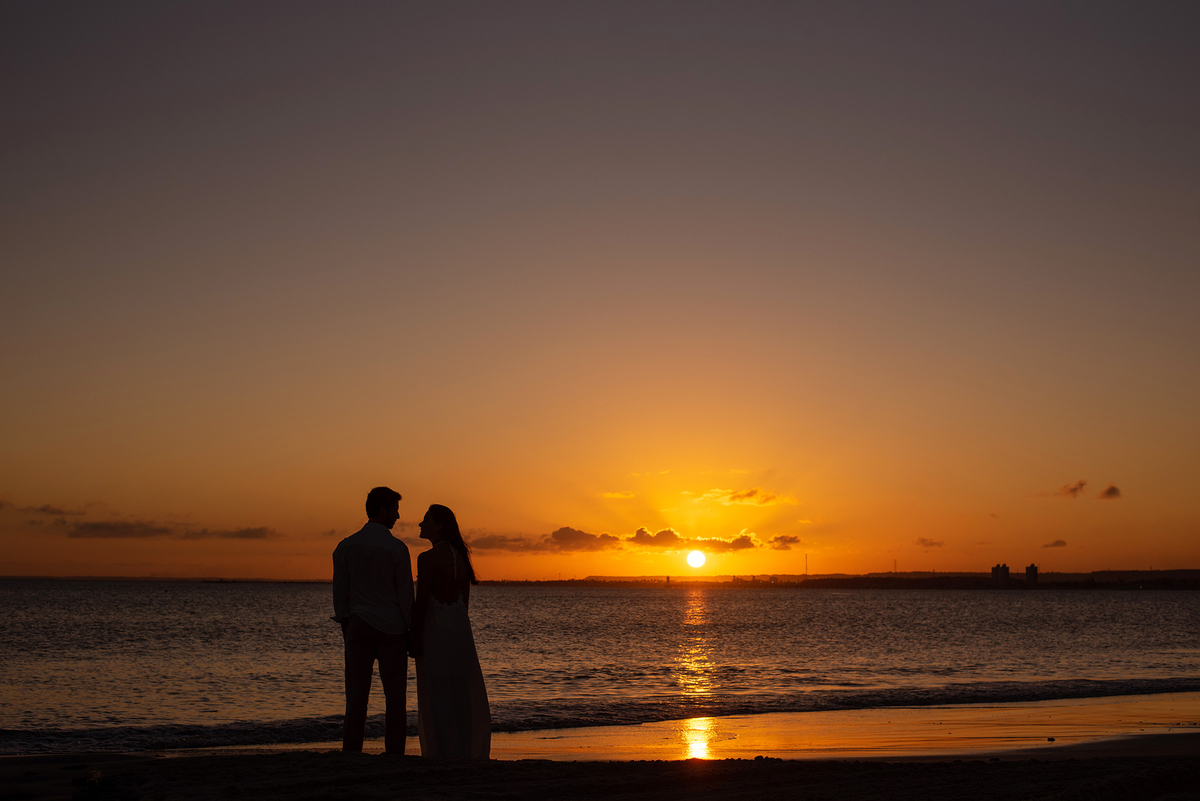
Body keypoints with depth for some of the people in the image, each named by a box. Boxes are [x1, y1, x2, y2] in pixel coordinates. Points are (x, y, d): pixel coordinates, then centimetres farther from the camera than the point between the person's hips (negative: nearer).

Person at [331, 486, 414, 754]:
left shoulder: (346, 547, 3)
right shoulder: (397, 549, -7)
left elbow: (339, 592, 6)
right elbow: (406, 595, -5)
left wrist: (346, 628, 14)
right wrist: (413, 631, 4)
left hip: (358, 624, 3)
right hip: (391, 627, -3)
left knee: (357, 696, 4)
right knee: (395, 697, 4)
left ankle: (351, 754, 2)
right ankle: (394, 755, 3)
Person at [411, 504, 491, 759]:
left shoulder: (427, 558, -13)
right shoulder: (461, 556, 8)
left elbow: (422, 603, -16)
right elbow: (465, 599, 11)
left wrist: (414, 639, -11)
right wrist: (457, 622, 17)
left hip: (434, 629, -7)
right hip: (460, 626, 7)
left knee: (437, 693, 0)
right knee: (462, 693, 12)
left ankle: (442, 754, 3)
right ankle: (467, 751, 17)